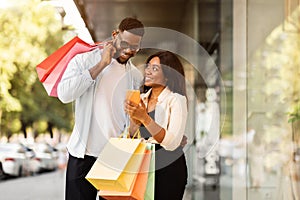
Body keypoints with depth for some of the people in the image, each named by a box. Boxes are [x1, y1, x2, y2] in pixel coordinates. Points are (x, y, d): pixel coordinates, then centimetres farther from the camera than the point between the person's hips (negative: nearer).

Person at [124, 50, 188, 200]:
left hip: (168, 168, -5)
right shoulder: (141, 98, 7)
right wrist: (133, 117, -12)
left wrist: (144, 117, -26)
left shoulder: (176, 100, -11)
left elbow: (172, 143, -21)